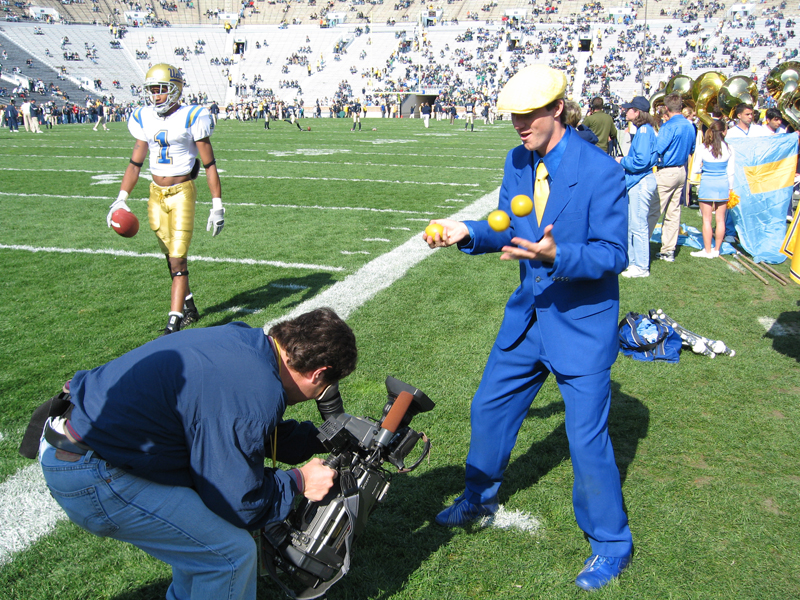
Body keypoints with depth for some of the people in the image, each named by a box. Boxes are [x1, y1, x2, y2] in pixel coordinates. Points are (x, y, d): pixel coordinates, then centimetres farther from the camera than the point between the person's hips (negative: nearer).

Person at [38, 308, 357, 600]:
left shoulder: (245, 342, 3)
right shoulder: (251, 395, -26)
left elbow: (259, 434, 21)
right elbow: (237, 506, -16)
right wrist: (298, 482, -2)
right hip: (91, 478, -10)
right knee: (232, 552, -7)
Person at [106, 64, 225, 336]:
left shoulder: (191, 119, -9)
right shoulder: (144, 120, 6)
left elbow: (210, 165, -7)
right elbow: (135, 163, 12)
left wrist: (217, 205, -10)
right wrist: (121, 199, 4)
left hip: (182, 192, -5)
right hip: (157, 193, 5)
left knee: (178, 259, -9)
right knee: (171, 256, 12)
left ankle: (174, 321, -7)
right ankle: (189, 307, 29)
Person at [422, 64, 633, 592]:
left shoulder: (601, 172, -19)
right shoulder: (518, 162, 1)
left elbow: (614, 252, -19)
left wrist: (558, 255, -36)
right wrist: (468, 232, -10)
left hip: (583, 321, -7)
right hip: (529, 313, 7)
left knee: (587, 437, -1)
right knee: (490, 409, 17)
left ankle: (611, 544, 23)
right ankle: (480, 498, 43)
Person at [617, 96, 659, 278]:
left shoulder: (644, 130, -16)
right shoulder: (641, 130, 13)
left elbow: (641, 161, -22)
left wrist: (622, 161, -9)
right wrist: (625, 160, 7)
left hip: (641, 182, -11)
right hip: (636, 182, 11)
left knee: (638, 225, -4)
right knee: (632, 224, 17)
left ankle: (641, 267, 4)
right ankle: (633, 261, 28)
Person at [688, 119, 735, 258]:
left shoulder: (703, 148, -7)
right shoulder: (728, 149, -3)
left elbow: (694, 170, -4)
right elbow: (730, 172, 3)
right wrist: (730, 188, 16)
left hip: (707, 184, -2)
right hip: (723, 185, 2)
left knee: (707, 219, 3)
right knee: (720, 219, 9)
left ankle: (707, 251, 6)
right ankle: (717, 250, 16)